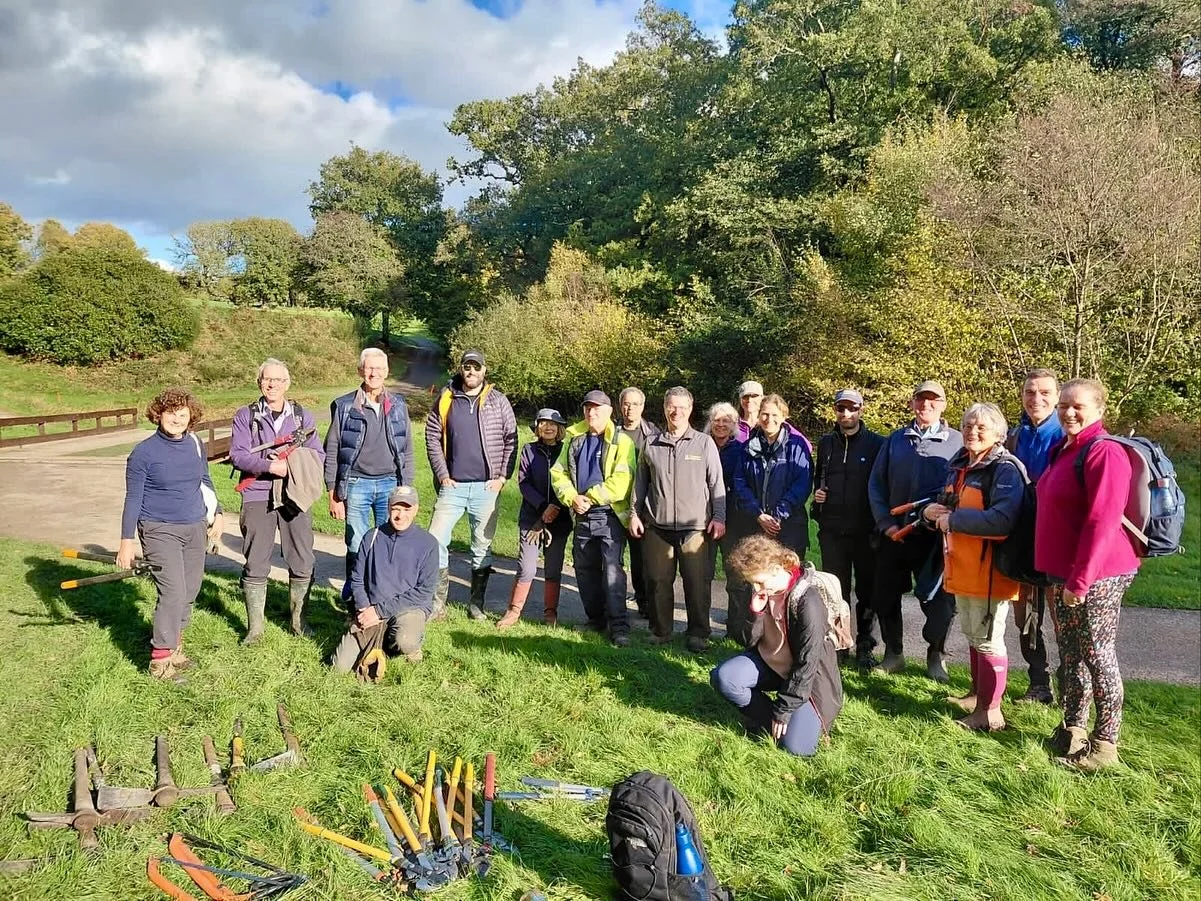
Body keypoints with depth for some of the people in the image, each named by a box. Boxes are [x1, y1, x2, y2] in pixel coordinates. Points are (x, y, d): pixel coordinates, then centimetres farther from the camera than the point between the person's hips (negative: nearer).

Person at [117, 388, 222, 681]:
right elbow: (133, 498, -7)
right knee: (173, 591, -13)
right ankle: (161, 660, -2)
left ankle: (173, 644, 28)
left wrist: (216, 514, 16)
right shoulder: (144, 452, -10)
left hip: (195, 528, 6)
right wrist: (127, 540, -8)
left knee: (190, 591, 11)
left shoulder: (196, 444, 4)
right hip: (160, 531, -6)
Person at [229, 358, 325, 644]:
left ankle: (299, 621, 21)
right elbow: (237, 455, -6)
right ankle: (255, 627, 14)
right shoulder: (245, 415, 5)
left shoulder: (302, 416, 10)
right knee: (255, 565, 3)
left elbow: (318, 455, 6)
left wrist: (293, 463, -12)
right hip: (258, 495, -1)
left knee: (302, 563, 4)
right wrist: (270, 466, -18)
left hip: (295, 495, 2)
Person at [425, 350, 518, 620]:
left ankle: (476, 604, 19)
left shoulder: (498, 401, 2)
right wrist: (442, 474, -2)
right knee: (436, 541, -5)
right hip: (453, 485, 1)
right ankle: (437, 603, 6)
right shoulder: (445, 400, 5)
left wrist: (503, 476, -4)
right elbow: (432, 437, 6)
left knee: (482, 547, 8)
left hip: (486, 487, -1)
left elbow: (511, 439, 2)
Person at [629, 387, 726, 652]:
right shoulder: (651, 445, 9)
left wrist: (719, 517, 0)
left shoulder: (704, 443, 3)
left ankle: (698, 634, 15)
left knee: (698, 583, 1)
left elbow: (716, 483, 4)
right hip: (658, 527, 2)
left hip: (695, 527, -2)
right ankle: (660, 631, 23)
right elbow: (640, 482, 16)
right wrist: (634, 513, 11)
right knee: (659, 581, 8)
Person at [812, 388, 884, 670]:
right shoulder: (825, 443, 9)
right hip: (831, 530, 3)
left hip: (865, 531, -3)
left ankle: (864, 645, 18)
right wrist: (817, 493, 2)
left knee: (867, 590, 6)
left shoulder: (877, 444, -3)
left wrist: (880, 523, -10)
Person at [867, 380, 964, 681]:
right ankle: (893, 653, 29)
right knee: (884, 598, 10)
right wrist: (885, 523, -3)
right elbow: (875, 484, 7)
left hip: (936, 537, -3)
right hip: (894, 535, 3)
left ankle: (935, 656, 27)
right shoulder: (896, 440, 7)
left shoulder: (957, 441, -1)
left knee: (938, 601, 4)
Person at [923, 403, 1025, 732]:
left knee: (987, 638, -1)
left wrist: (952, 519, -21)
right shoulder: (959, 465, 11)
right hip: (962, 566, 9)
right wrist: (931, 511, -1)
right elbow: (948, 508, 23)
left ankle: (990, 712, 10)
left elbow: (1002, 520, -30)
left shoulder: (1005, 469, -16)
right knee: (972, 634, 21)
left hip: (989, 569, -9)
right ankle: (977, 694, 36)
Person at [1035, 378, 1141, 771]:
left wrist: (1080, 580, -22)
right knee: (1070, 653, 16)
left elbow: (1102, 522, -22)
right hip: (1066, 572, 9)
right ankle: (1073, 730, 29)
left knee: (1097, 655, 1)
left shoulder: (1104, 452, -17)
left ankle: (1105, 743, 14)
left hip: (1097, 575, -9)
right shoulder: (1063, 449, 12)